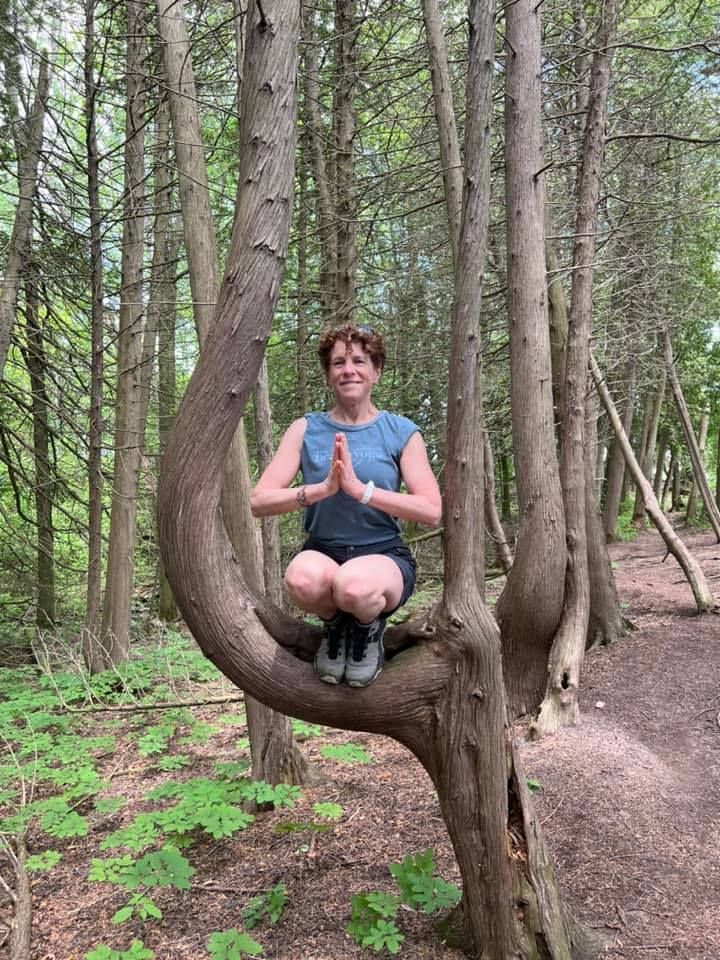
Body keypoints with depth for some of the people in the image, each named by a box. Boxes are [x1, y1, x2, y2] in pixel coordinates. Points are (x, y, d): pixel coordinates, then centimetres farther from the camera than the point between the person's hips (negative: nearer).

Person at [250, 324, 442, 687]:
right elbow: (259, 502, -5)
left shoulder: (401, 432, 1)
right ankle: (334, 626, 1)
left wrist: (360, 489, -19)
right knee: (303, 577, -36)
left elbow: (432, 511, -9)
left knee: (355, 586, -38)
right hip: (322, 551, 1)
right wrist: (322, 489, -21)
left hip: (384, 555, -1)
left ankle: (369, 629, 1)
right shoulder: (306, 430, 4)